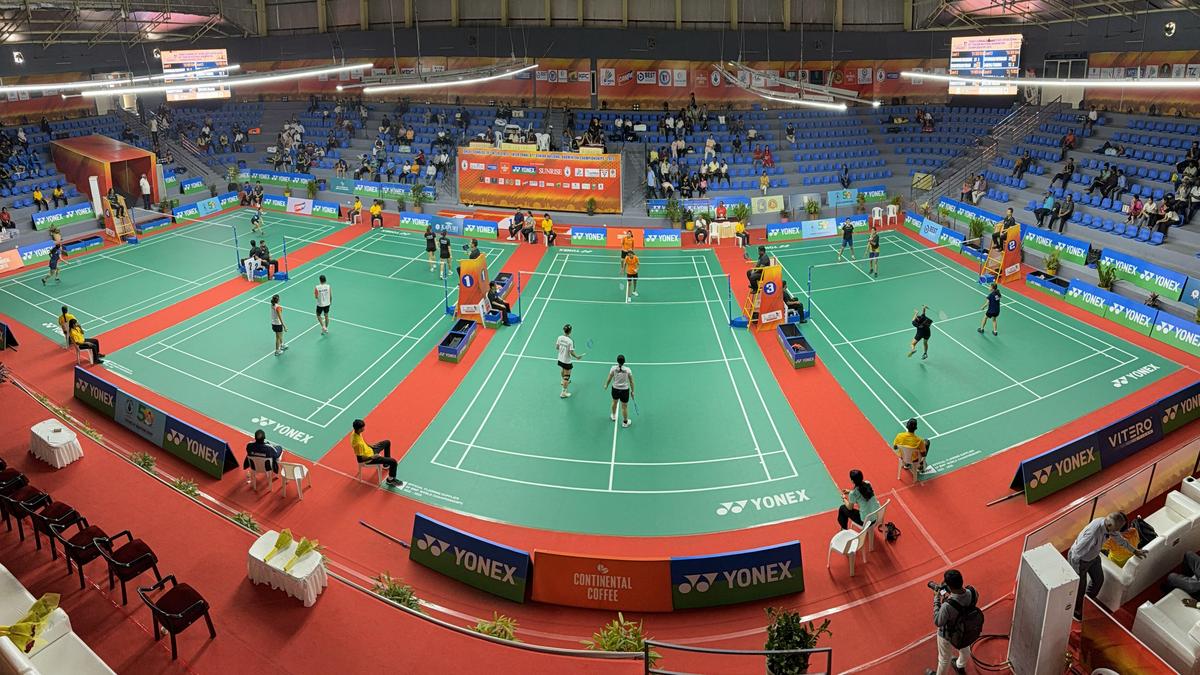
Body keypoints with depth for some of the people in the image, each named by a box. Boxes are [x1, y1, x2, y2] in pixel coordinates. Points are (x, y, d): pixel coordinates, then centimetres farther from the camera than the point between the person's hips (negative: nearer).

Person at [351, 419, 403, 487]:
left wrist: (369, 445, 4)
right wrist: (373, 457, -21)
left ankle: (387, 463, 45)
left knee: (387, 442, 25)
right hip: (369, 458, -9)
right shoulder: (358, 443, -39)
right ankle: (391, 479, 13)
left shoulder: (355, 433, -13)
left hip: (369, 450, 9)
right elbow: (360, 458, -31)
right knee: (393, 462, -12)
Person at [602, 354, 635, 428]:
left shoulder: (613, 368, -14)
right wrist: (632, 391, 5)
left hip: (615, 389, 2)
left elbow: (609, 379, -5)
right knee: (624, 407, 13)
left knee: (614, 402, 30)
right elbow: (631, 382, -8)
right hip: (625, 390, -2)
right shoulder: (628, 370, -16)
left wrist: (606, 385, 15)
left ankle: (613, 416, 55)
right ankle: (625, 422, 30)